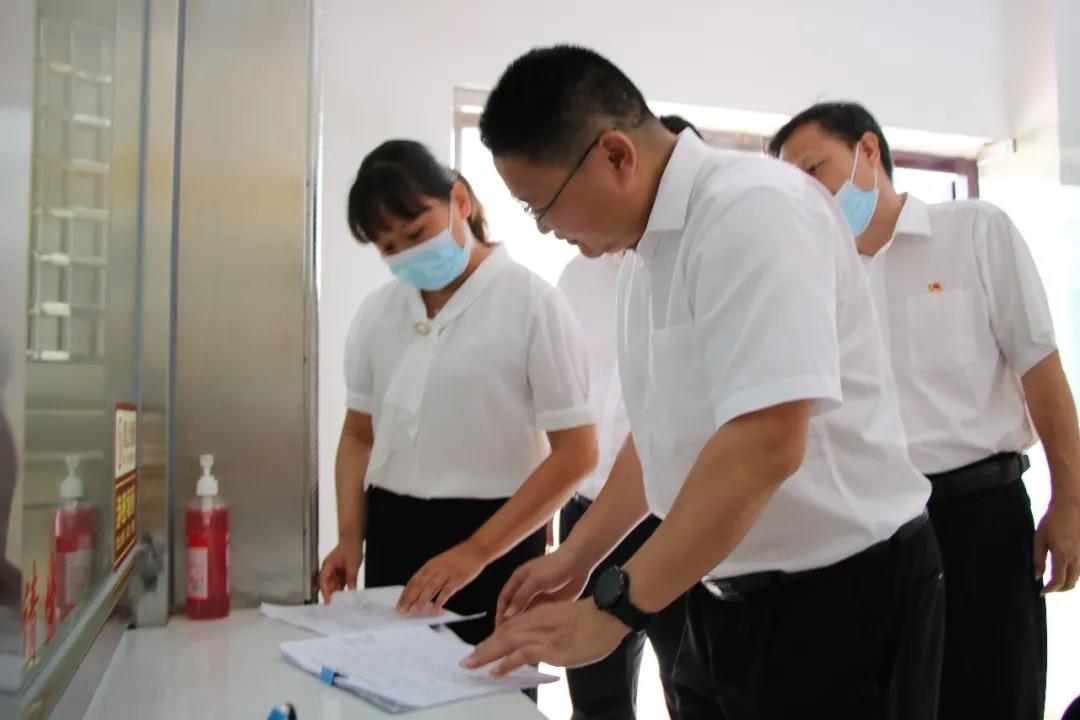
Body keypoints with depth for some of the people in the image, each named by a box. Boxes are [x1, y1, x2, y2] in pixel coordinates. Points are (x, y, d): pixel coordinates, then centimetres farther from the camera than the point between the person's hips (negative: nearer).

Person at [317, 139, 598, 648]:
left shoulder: (533, 304, -9)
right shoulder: (376, 312, 7)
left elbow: (576, 452, -12)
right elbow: (359, 434, 14)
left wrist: (476, 550, -17)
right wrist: (351, 535, -2)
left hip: (494, 545, -4)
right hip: (389, 537, 5)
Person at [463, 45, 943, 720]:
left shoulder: (754, 208, -21)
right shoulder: (650, 247, 6)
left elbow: (765, 447, -28)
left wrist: (613, 609, -23)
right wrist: (579, 553, 14)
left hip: (841, 594, -8)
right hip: (727, 596, 8)